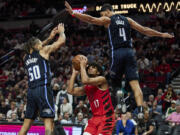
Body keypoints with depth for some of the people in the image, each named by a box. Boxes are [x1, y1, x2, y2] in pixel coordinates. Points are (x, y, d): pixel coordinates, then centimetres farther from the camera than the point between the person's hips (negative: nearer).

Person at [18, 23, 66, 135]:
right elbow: (61, 41, 5)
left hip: (31, 91, 6)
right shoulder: (44, 51, 3)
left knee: (27, 124, 9)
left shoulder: (26, 57, 19)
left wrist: (50, 38, 42)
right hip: (43, 89, -6)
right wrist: (61, 31, 25)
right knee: (49, 121, -10)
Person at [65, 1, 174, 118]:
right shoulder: (127, 20, 20)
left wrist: (73, 13, -3)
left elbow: (91, 19, -3)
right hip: (130, 52, 3)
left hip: (118, 52, -3)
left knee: (115, 83, 10)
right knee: (135, 84, -6)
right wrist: (161, 35, 33)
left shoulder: (107, 20, 8)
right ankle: (141, 111, -19)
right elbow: (144, 30, 22)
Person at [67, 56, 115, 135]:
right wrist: (74, 73, 10)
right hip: (95, 118, 8)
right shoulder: (86, 88, 15)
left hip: (106, 118, -8)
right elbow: (70, 91, 5)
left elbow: (85, 80, -24)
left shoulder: (102, 80, -8)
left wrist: (83, 66, -10)